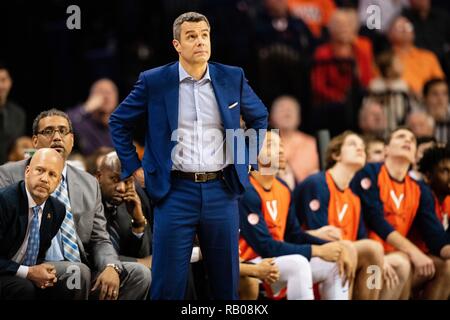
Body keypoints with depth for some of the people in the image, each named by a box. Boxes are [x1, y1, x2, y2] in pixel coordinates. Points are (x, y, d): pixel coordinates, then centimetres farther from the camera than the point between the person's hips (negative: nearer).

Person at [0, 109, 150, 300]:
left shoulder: (89, 184, 18)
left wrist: (111, 267, -8)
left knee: (138, 273, -16)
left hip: (82, 269, 4)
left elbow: (100, 240, 14)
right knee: (78, 271, -33)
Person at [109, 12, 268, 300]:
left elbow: (260, 117, 20)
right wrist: (134, 167, 4)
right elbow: (118, 122, 9)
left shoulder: (233, 78, 4)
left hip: (222, 190, 2)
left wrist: (247, 161, 13)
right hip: (176, 191, -2)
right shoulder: (154, 81, -2)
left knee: (227, 281, 9)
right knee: (168, 283, 0)